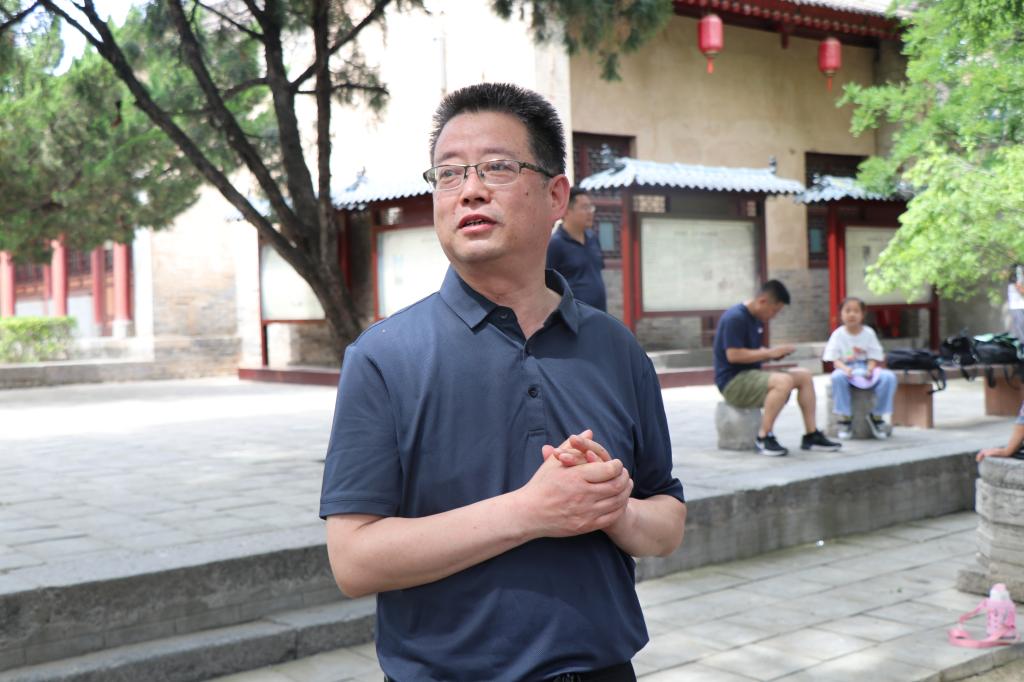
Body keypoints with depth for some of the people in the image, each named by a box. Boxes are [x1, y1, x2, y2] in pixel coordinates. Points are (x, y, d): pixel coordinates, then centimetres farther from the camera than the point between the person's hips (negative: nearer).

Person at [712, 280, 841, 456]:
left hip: (751, 375, 10)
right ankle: (763, 438, -25)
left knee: (804, 375, 2)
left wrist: (775, 353, 1)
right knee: (784, 381, -32)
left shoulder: (756, 319, 14)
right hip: (733, 381, -10)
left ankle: (811, 435, 1)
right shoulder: (735, 318, -17)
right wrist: (769, 353, -19)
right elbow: (733, 355, -24)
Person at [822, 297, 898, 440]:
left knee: (889, 377, -27)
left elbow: (874, 357, 1)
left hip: (866, 370, 2)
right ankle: (845, 418, -23)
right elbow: (834, 359, -4)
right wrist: (844, 368, -26)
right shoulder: (838, 334, 1)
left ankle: (876, 416, -9)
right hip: (847, 369, -2)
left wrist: (870, 370, -21)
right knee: (837, 377, -38)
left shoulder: (869, 333, 4)